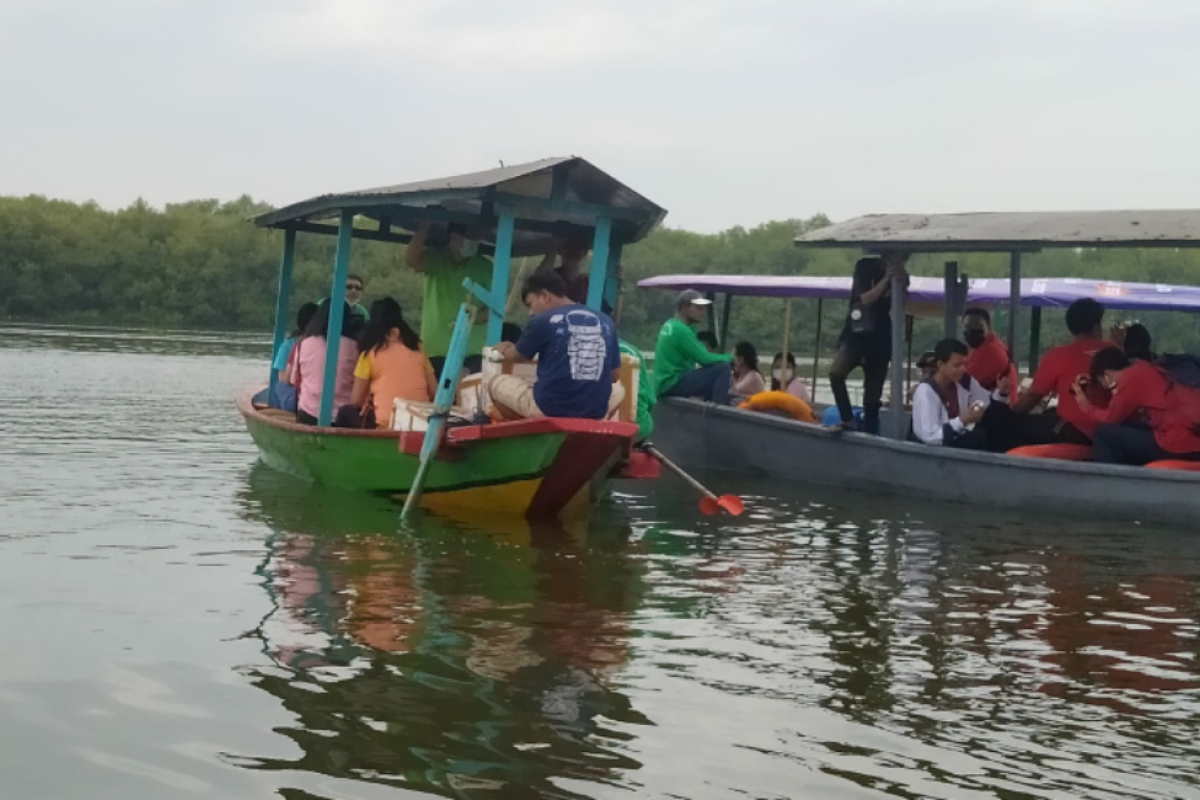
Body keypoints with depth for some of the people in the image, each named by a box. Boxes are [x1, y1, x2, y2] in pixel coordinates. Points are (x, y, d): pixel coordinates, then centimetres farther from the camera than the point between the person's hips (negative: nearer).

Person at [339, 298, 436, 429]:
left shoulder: (370, 352, 3)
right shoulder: (417, 348, 11)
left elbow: (356, 401, 6)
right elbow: (434, 393, 10)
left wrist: (368, 404, 27)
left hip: (386, 424, -4)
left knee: (346, 413, 21)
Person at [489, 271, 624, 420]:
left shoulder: (543, 320, -5)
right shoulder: (605, 322, 6)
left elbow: (518, 357, 14)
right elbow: (614, 376, 14)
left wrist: (503, 349, 37)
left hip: (548, 409, -3)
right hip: (595, 413, 4)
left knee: (496, 382, 20)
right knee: (618, 389, 37)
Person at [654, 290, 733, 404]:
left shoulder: (669, 325, 15)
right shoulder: (680, 329, -16)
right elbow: (705, 359, -19)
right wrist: (730, 358, -6)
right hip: (673, 384, -11)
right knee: (722, 368, -19)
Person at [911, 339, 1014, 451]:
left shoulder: (964, 382, 0)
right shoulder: (926, 391, -21)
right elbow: (930, 436, -28)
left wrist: (1001, 393, -10)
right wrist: (963, 420, -31)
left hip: (961, 441, 8)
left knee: (999, 411, -7)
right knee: (980, 436, -31)